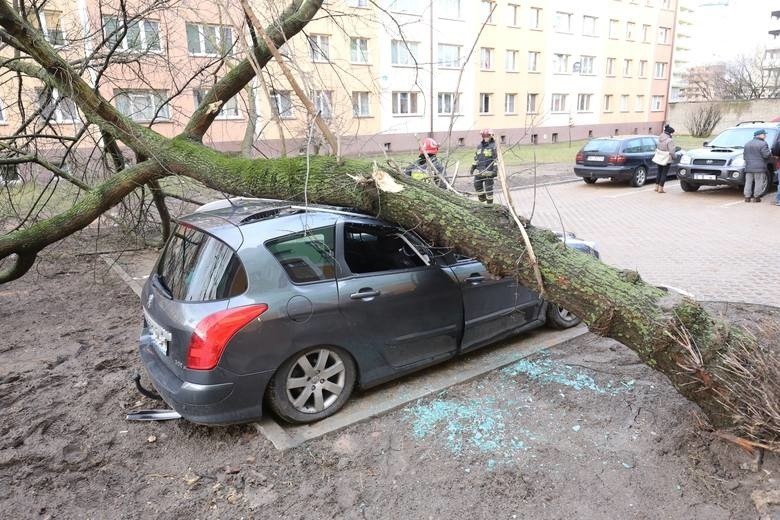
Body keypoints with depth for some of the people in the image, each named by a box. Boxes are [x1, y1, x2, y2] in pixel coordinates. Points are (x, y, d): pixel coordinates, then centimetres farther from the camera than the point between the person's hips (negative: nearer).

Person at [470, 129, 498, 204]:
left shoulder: (493, 146, -5)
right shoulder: (479, 146, 15)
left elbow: (496, 159, -11)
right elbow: (476, 158, 22)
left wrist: (495, 169, -18)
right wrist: (473, 167, 20)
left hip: (488, 171, -6)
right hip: (479, 170, 6)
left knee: (488, 187, -2)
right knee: (477, 185, 4)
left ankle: (490, 202, 8)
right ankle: (482, 198, 27)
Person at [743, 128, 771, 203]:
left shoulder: (747, 144, 13)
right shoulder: (763, 144, -8)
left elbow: (744, 154, 14)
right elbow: (766, 155, -13)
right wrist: (770, 153, 7)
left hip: (748, 167, 6)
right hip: (759, 168, -6)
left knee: (748, 182, 7)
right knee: (759, 182, 1)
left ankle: (747, 197, 5)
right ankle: (756, 197, 0)